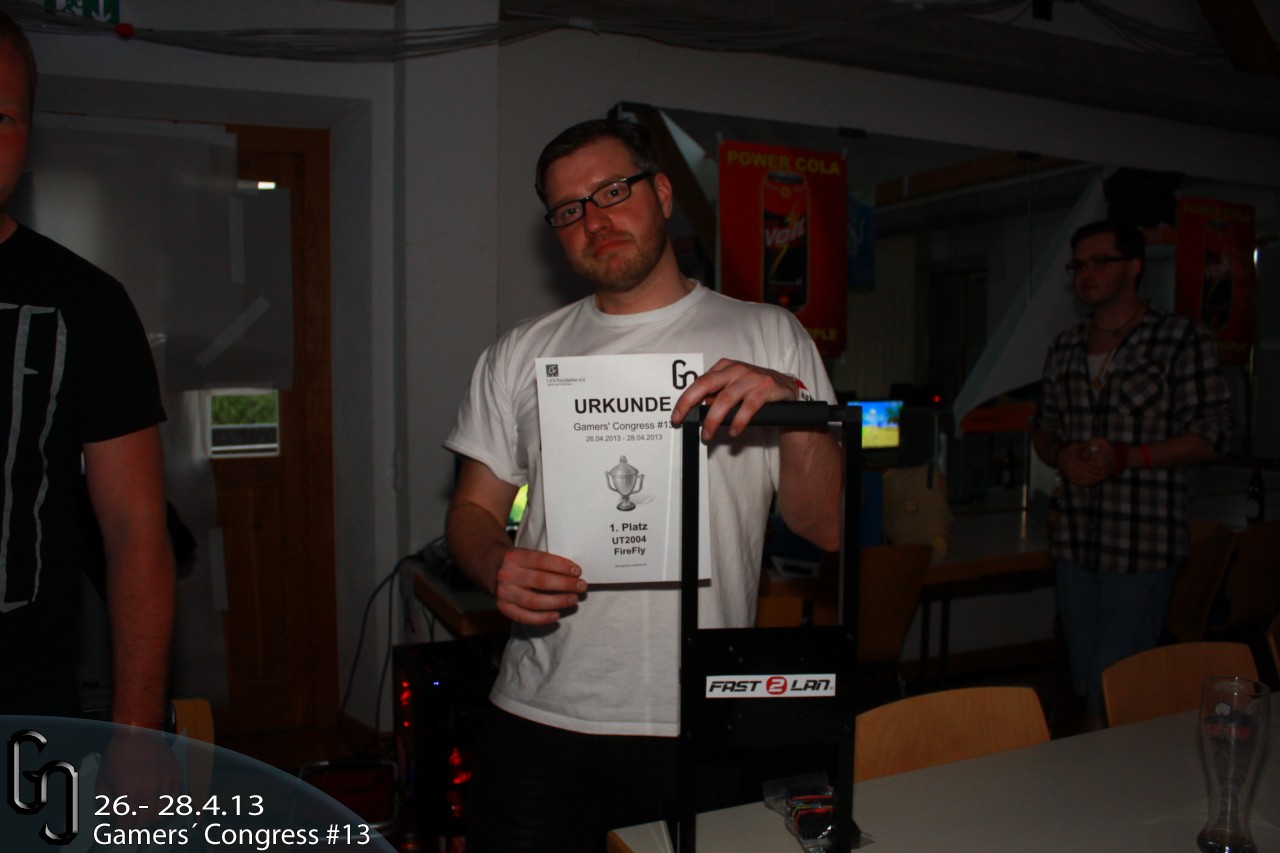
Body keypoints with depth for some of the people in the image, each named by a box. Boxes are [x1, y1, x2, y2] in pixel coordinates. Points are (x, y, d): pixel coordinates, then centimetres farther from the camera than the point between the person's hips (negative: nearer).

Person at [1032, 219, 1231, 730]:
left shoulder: (1181, 341, -3)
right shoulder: (1065, 349, 13)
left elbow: (1210, 438, -7)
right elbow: (1044, 433, 19)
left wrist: (1124, 457, -19)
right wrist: (1061, 456, -4)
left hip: (1143, 541, -5)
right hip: (1075, 538, 6)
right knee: (1084, 676, 14)